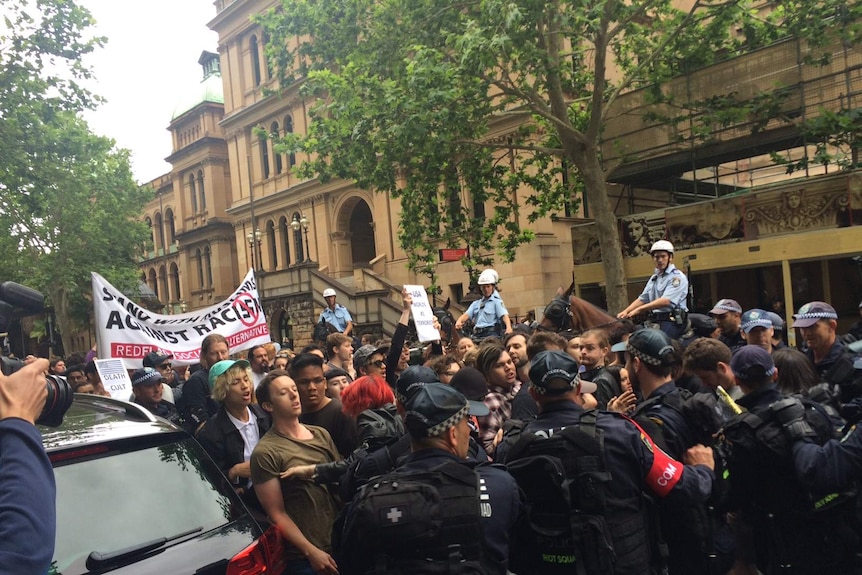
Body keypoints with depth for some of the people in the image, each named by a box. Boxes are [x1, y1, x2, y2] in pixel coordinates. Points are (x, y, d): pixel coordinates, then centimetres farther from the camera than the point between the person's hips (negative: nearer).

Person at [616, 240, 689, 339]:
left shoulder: (677, 277, -5)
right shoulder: (654, 278, 22)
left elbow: (666, 301, -18)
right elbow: (642, 299, 18)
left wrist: (639, 309, -21)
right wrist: (626, 311, 1)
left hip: (672, 321, -7)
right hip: (655, 321, 7)